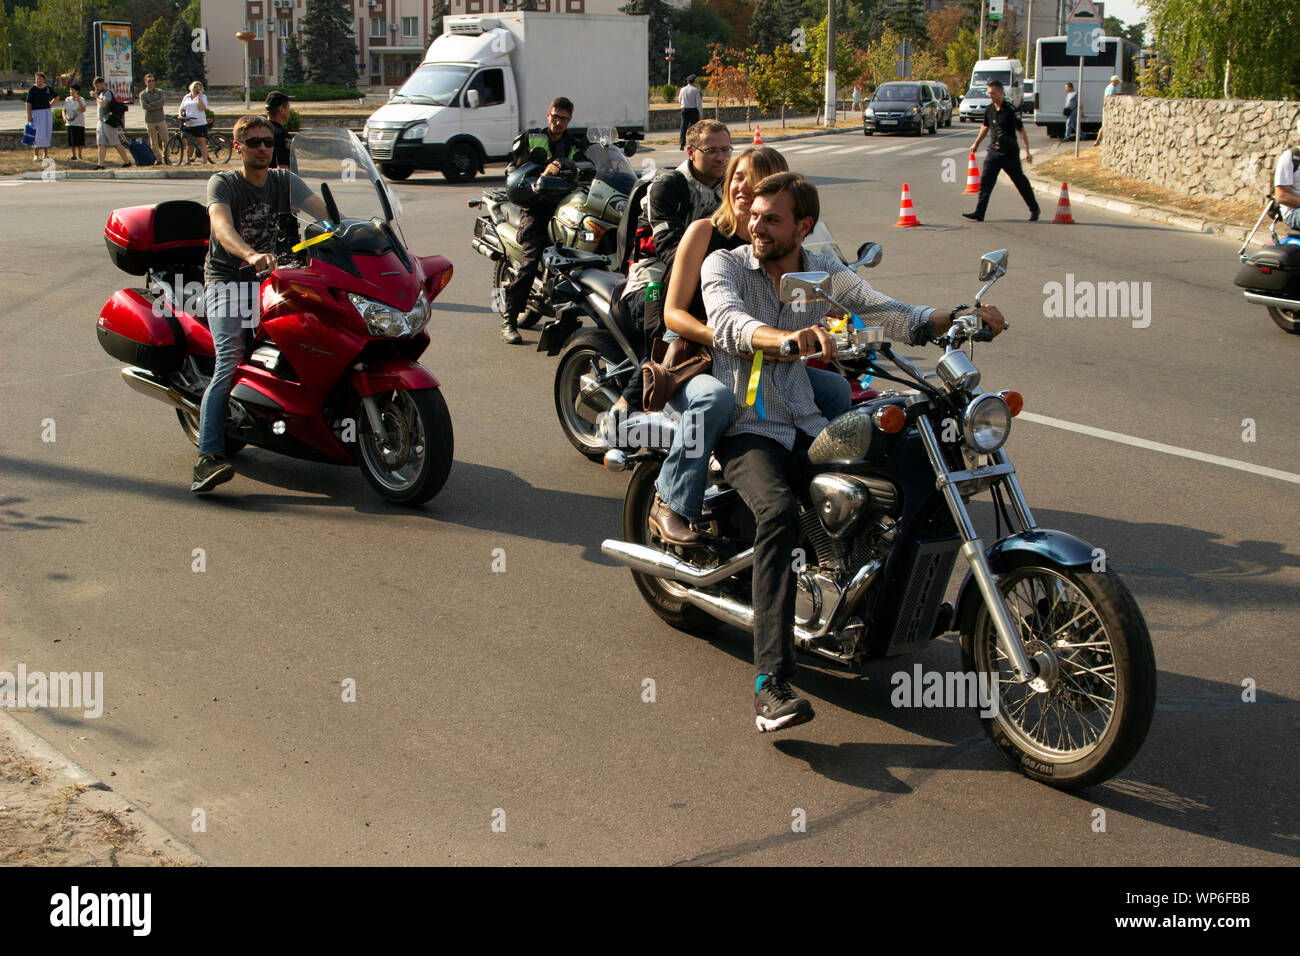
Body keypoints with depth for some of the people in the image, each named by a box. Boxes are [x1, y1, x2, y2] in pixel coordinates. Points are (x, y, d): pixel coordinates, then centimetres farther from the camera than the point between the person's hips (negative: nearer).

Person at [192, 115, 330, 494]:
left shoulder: (285, 181, 10)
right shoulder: (223, 183, -3)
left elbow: (323, 212, -6)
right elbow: (222, 226, -24)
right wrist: (251, 255, -45)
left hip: (269, 279, 4)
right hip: (226, 281, -4)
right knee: (231, 363, -23)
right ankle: (208, 457, -29)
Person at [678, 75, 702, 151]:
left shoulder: (683, 89, 3)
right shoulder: (695, 90, -8)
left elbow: (679, 100, 14)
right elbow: (698, 102, -10)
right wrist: (701, 112, -7)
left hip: (684, 110, 3)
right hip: (694, 110, -3)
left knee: (684, 127, 1)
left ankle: (682, 144, -8)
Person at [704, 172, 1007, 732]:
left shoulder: (825, 275, 10)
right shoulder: (725, 264, -2)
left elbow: (899, 319, 0)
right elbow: (727, 322, -25)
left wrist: (958, 317, -19)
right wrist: (786, 337, -46)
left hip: (805, 423, 5)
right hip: (746, 427, -5)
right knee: (778, 511, -33)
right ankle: (771, 684, -38)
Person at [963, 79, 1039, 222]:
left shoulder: (1010, 110, -15)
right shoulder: (988, 110, 3)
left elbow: (1021, 131, -14)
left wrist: (1027, 151, -19)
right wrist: (976, 144, 28)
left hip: (1010, 153, -5)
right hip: (993, 151, 5)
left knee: (1021, 182, 7)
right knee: (985, 181, -6)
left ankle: (1034, 209, 23)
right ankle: (979, 213, -8)